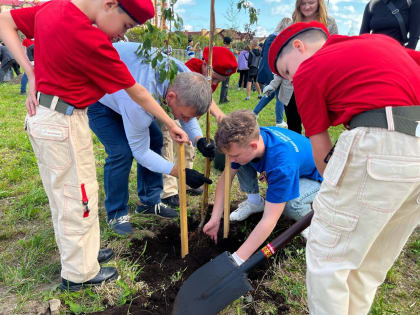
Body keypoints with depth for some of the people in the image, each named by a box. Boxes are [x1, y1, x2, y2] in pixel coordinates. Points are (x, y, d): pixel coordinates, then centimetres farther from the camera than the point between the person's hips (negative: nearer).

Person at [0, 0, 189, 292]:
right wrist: (172, 124, -3)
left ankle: (83, 251, 41)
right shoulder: (91, 40, -23)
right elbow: (137, 93, -16)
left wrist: (32, 73, 3)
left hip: (41, 115, 9)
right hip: (64, 123, -9)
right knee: (77, 198, 7)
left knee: (63, 194, 20)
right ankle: (79, 273, 26)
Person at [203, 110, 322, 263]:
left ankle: (309, 213, -4)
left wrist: (238, 259, -38)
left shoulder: (282, 165, -43)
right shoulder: (246, 139, -24)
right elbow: (226, 177, -13)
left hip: (314, 178, -6)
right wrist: (215, 219, -16)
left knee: (290, 204, -37)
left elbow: (269, 220, -40)